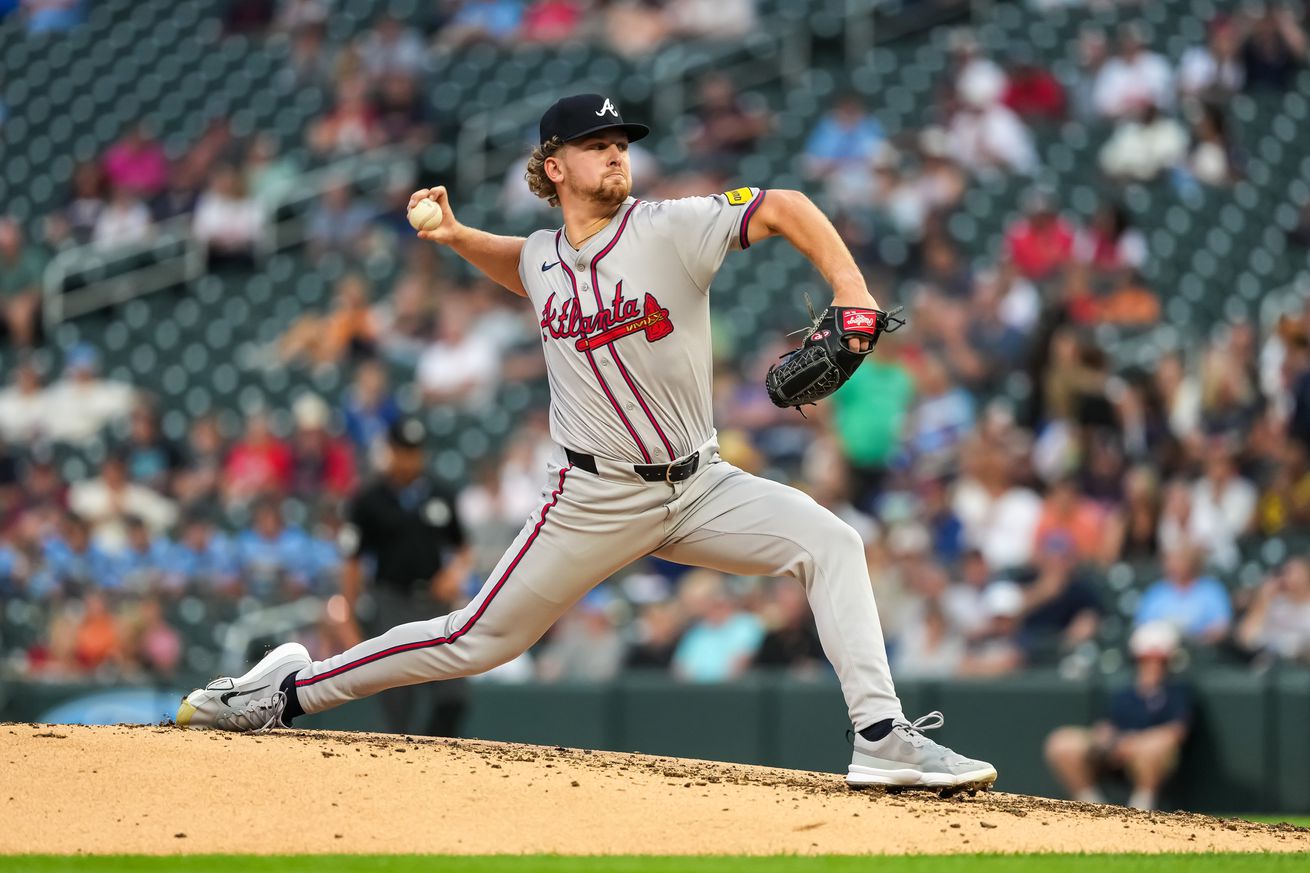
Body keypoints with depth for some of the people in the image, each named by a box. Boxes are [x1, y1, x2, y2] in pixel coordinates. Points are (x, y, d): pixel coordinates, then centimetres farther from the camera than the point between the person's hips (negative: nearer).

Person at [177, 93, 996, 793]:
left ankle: (883, 737, -23)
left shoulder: (671, 229, -10)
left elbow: (784, 207, -16)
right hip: (595, 500, 1)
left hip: (699, 488, -1)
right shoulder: (541, 257, 2)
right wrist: (457, 236, 11)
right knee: (475, 640, 4)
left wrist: (851, 288, -30)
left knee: (830, 543, -22)